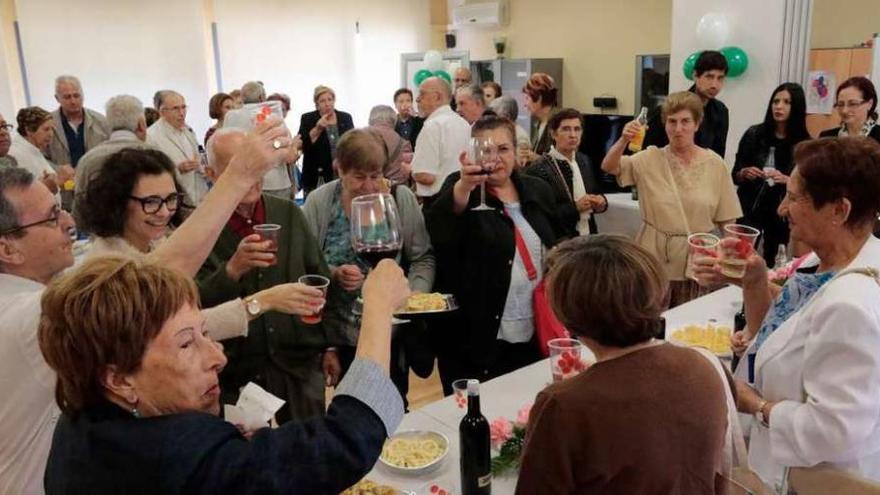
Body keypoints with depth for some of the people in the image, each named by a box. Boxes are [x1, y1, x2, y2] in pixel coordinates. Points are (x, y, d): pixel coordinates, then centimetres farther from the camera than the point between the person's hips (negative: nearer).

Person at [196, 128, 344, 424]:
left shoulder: (289, 214, 2)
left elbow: (322, 281, 8)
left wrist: (330, 346, 8)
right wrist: (233, 269, -31)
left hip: (300, 364, 3)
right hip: (236, 373, -3)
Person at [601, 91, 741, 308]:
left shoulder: (715, 164, -1)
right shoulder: (650, 158, -2)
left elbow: (727, 221, 3)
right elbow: (608, 167, -17)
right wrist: (623, 141, -34)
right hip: (655, 260, -1)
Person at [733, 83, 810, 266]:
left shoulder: (805, 144, -2)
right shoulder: (754, 133, -1)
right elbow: (735, 175, 5)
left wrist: (786, 179, -16)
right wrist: (744, 173, -16)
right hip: (749, 208, 0)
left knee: (773, 261, 5)